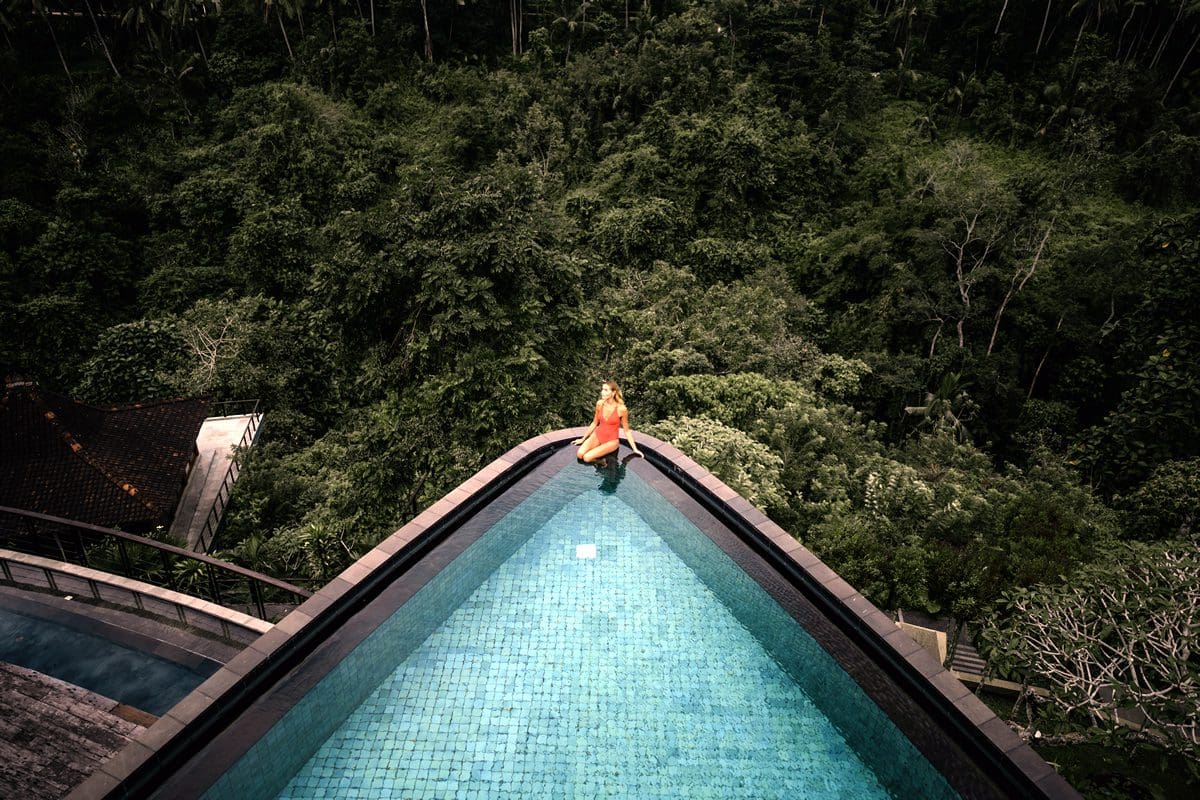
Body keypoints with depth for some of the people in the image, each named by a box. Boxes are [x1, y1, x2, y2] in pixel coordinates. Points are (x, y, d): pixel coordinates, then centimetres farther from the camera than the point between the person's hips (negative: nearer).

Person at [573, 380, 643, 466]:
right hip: (597, 435, 4)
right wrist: (583, 439, 13)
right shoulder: (599, 404, -6)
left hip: (611, 441, -4)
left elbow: (626, 431, -7)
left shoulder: (621, 409, -19)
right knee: (580, 454, -20)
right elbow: (594, 423, 9)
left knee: (587, 457, -24)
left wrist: (635, 449, -7)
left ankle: (601, 461, 5)